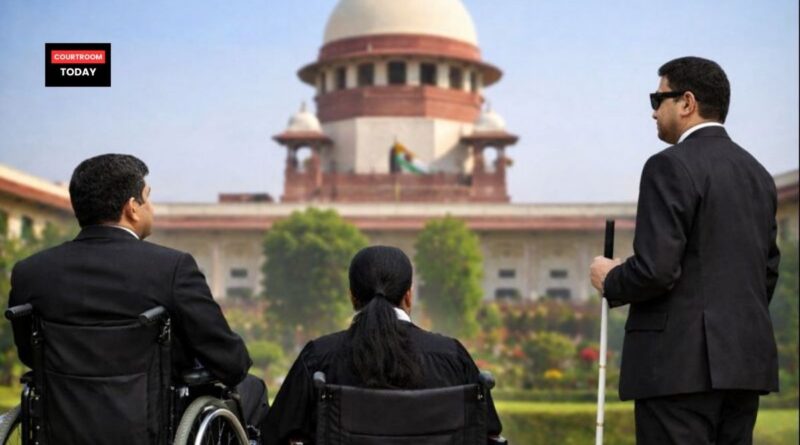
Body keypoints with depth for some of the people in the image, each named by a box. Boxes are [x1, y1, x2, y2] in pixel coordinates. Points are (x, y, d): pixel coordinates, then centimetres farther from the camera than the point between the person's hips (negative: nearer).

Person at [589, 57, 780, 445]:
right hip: (746, 360, 8)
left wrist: (610, 280, 1)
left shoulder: (671, 167, -10)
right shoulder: (757, 173, 15)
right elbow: (768, 270, 18)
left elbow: (656, 269, -18)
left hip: (681, 363, -8)